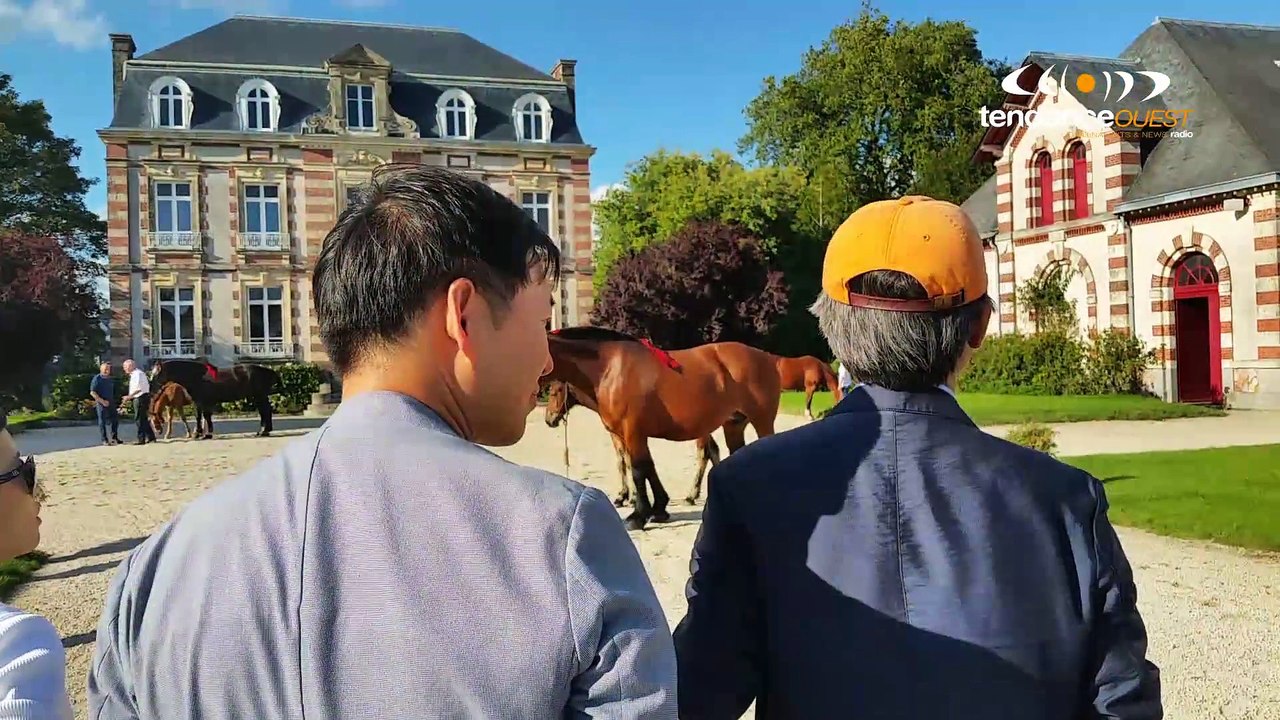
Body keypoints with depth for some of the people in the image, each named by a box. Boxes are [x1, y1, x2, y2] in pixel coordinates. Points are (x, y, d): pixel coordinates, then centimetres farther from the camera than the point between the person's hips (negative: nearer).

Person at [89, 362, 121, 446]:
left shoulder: (110, 379, 12)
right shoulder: (97, 379, -8)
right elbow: (92, 392, -13)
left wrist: (113, 400, 10)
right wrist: (102, 401, -17)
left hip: (111, 403, 6)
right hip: (101, 403, -6)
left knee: (115, 419, 8)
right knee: (102, 421, 0)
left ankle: (114, 438, 20)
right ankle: (104, 440, 6)